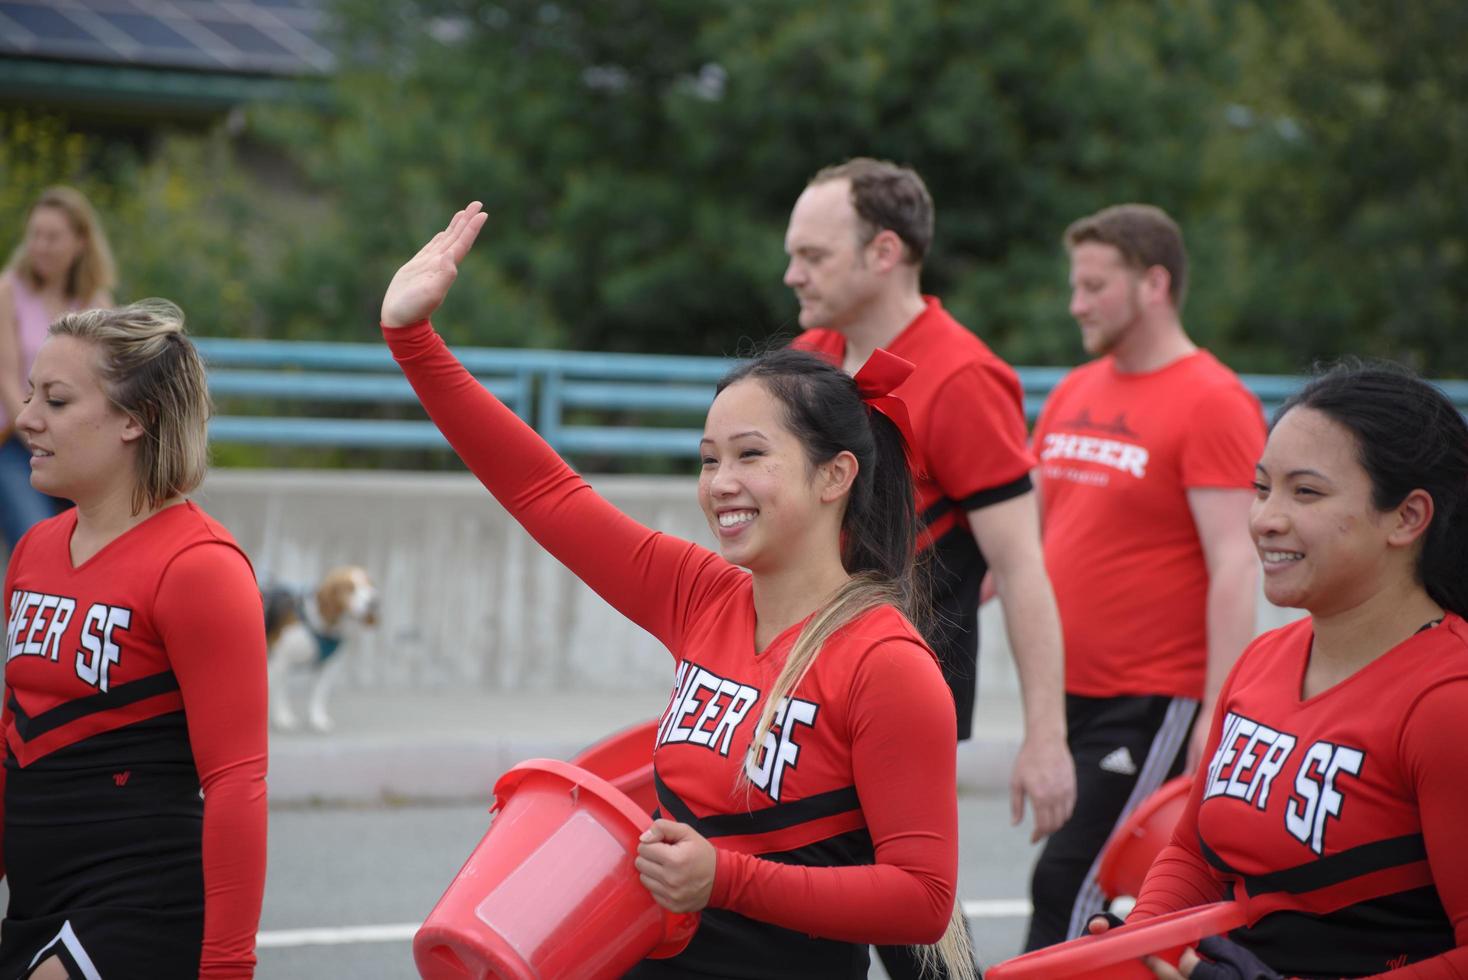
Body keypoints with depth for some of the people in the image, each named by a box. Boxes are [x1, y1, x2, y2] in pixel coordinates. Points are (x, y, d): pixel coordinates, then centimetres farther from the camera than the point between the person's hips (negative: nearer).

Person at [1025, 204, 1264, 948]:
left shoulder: (1212, 402, -11)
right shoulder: (1073, 393, 13)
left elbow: (1234, 568, -16)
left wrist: (1220, 714, -21)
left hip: (1154, 705, -8)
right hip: (1071, 694, 8)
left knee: (1067, 888, -11)